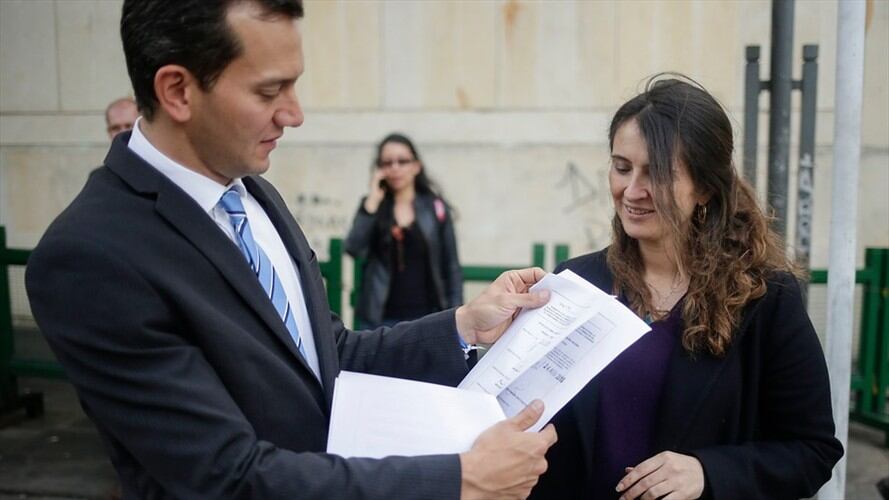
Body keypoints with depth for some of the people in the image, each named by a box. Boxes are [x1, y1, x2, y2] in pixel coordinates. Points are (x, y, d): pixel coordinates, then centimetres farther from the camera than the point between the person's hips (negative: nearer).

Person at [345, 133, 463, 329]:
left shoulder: (436, 208, 2)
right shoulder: (372, 206, 4)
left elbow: (451, 268, 3)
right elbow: (353, 248, -14)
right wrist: (373, 200, -13)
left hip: (425, 319, 0)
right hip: (382, 319, 1)